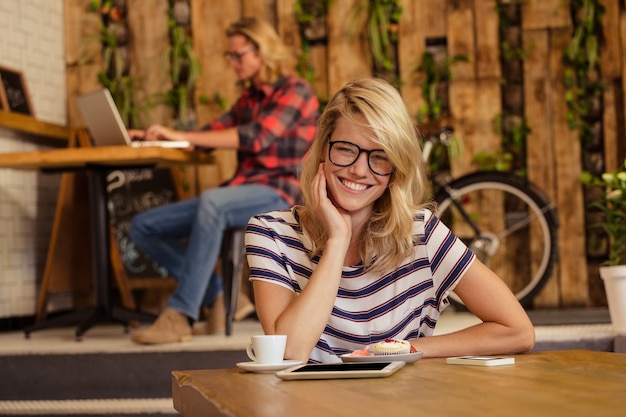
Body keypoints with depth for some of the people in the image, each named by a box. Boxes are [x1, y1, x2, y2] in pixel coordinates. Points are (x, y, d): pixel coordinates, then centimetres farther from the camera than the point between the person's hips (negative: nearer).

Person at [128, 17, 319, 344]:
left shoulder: (295, 92, -4)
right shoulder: (249, 98, 21)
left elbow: (255, 138, -19)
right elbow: (214, 133, 16)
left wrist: (182, 135, -22)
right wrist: (156, 137, 0)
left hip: (278, 194, -8)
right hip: (241, 191, 9)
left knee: (212, 202, -41)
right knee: (143, 227, -3)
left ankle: (180, 315, -40)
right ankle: (217, 296, -5)